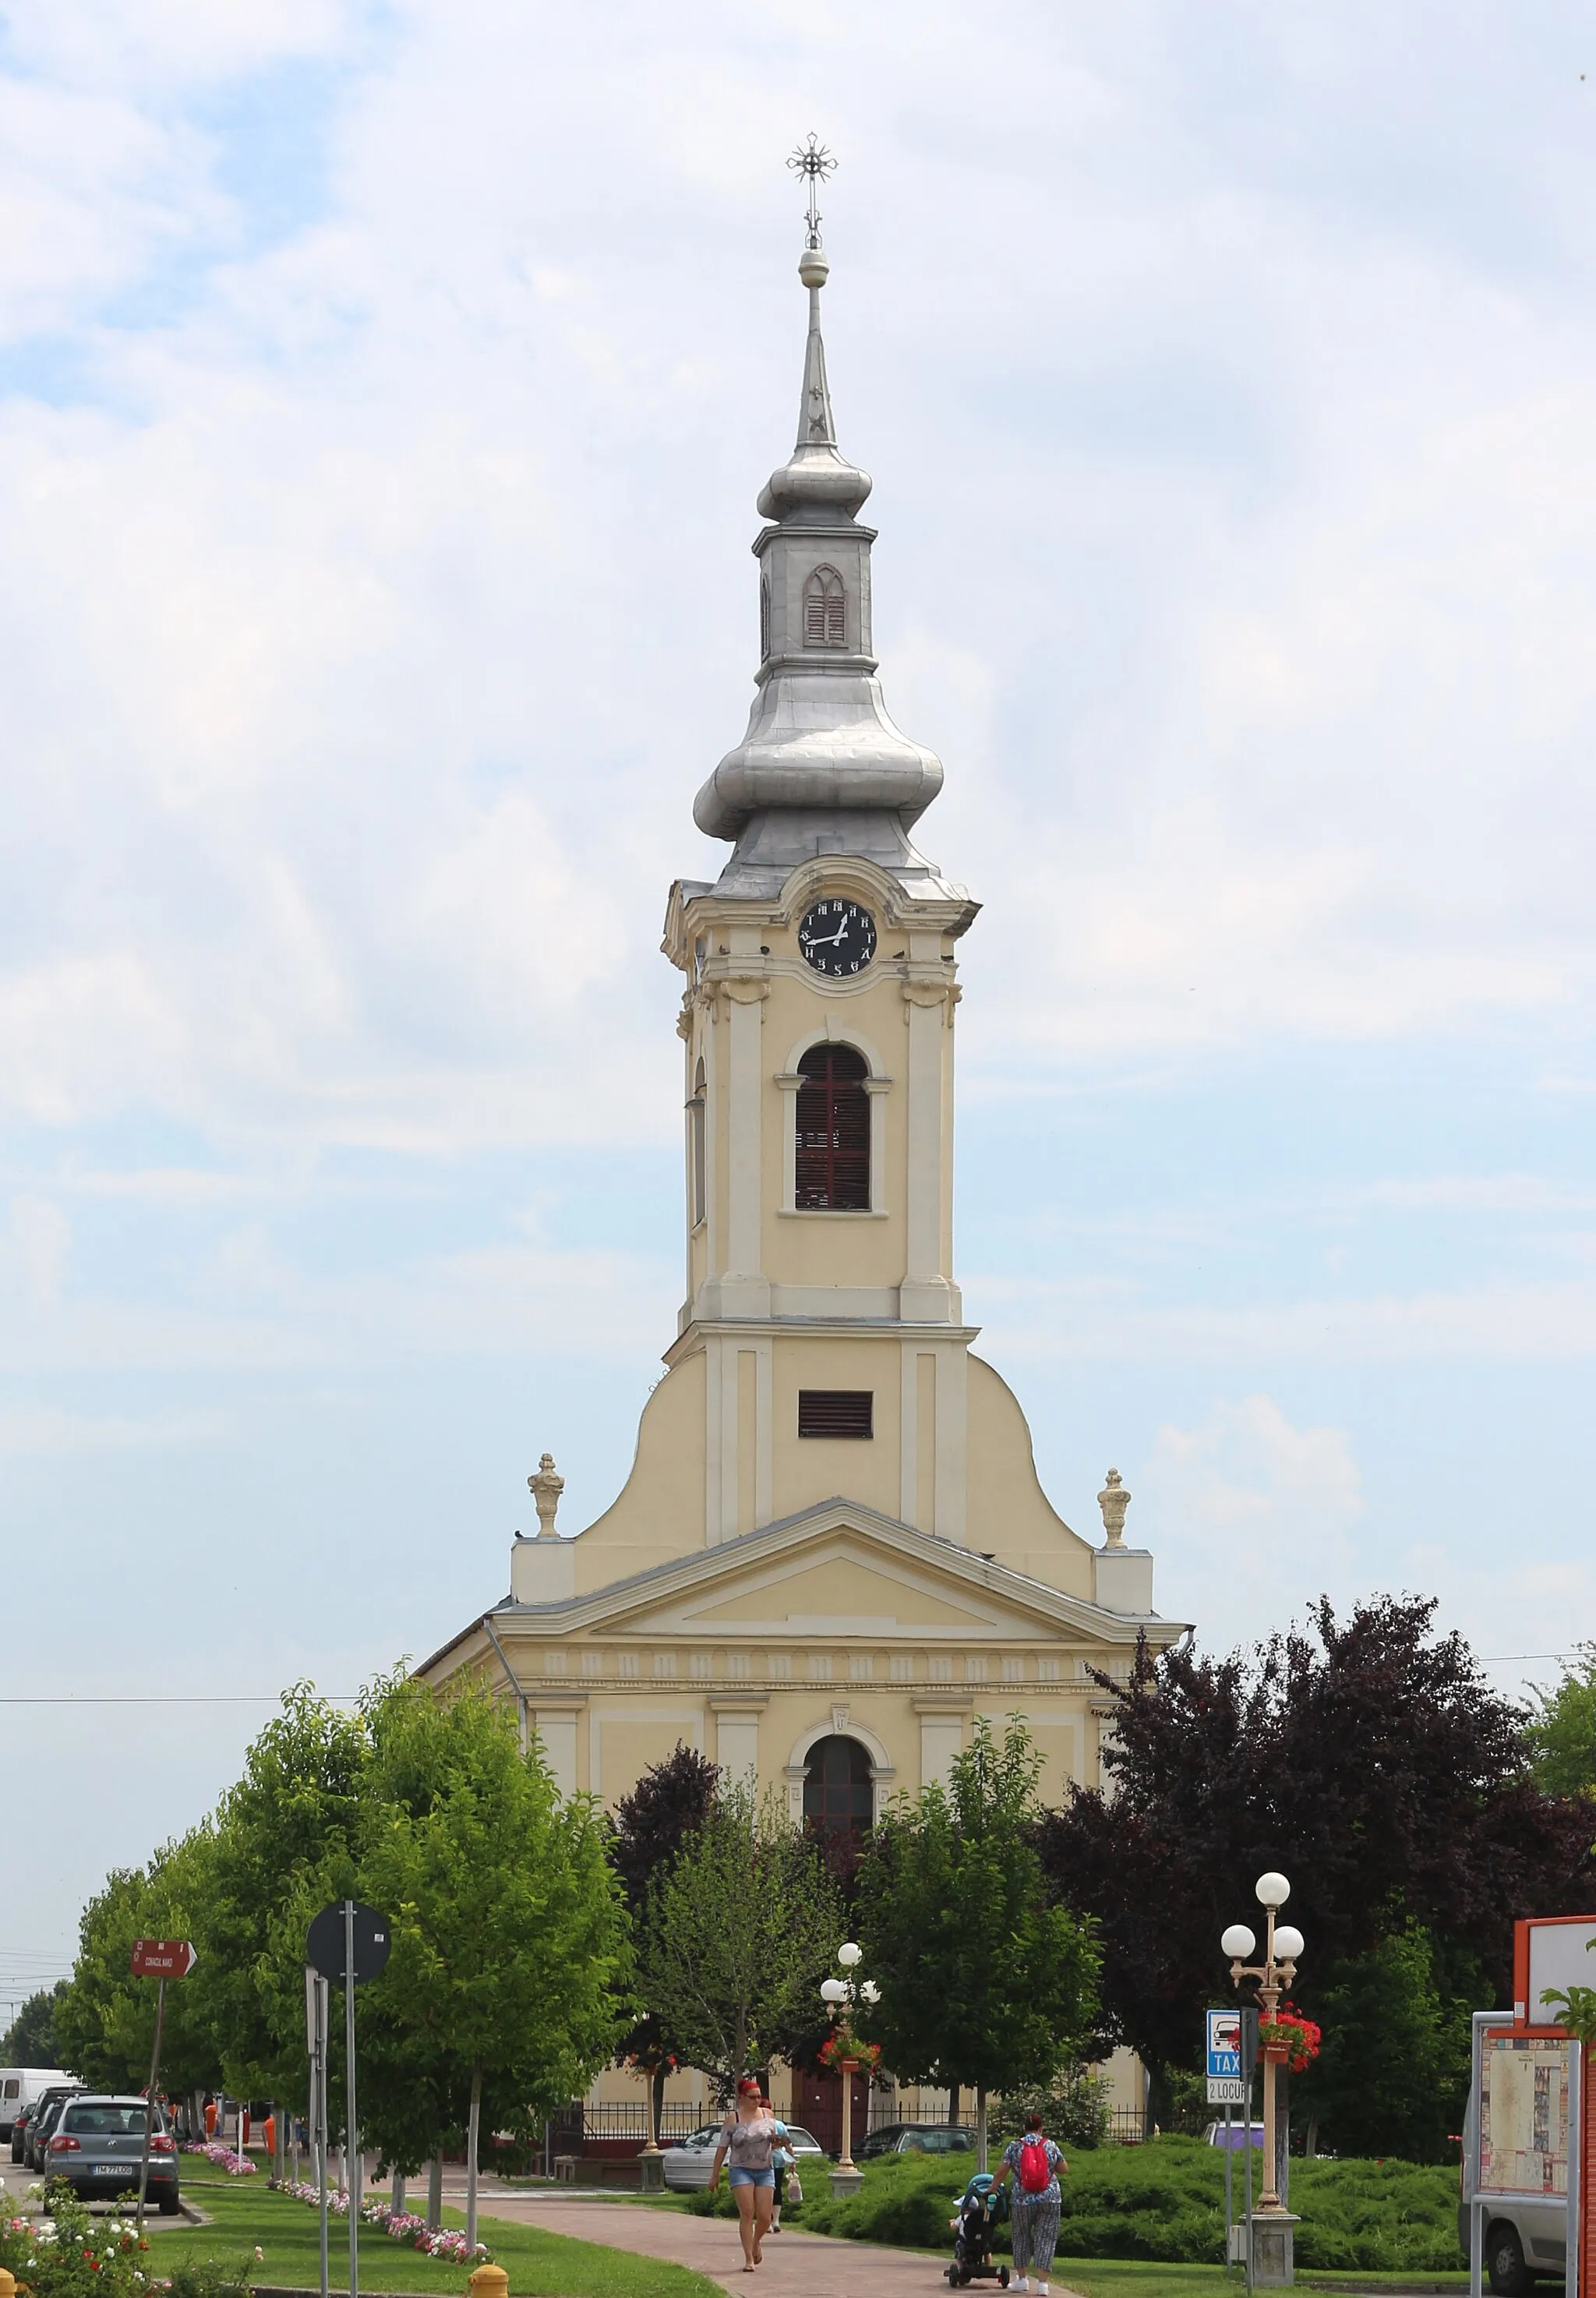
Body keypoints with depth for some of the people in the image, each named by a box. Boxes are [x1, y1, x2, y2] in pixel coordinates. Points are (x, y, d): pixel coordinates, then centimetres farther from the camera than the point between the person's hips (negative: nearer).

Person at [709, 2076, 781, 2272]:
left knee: (764, 2217, -1)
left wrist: (776, 2143, -8)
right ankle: (749, 2259, -7)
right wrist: (715, 2175, 2)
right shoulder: (733, 2119, -1)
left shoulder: (768, 2116, 8)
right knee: (747, 2214, -11)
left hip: (765, 2171, 3)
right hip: (742, 2171, -3)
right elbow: (722, 2148, 2)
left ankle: (756, 2243, 31)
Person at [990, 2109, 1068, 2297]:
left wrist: (993, 2188, 13)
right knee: (1045, 2240, 2)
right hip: (1050, 2200, 0)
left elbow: (1002, 2172, -1)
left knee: (1022, 2237, 17)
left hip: (1023, 2200, 0)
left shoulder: (1014, 2146, -2)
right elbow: (1065, 2169, 7)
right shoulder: (1050, 2146, 1)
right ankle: (1042, 2282, -5)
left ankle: (1022, 2278, 21)